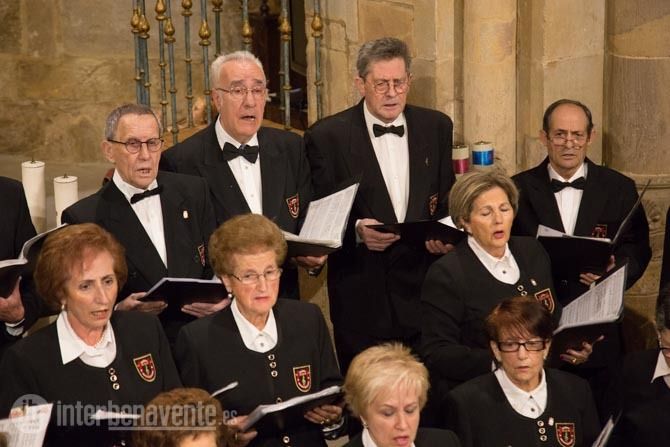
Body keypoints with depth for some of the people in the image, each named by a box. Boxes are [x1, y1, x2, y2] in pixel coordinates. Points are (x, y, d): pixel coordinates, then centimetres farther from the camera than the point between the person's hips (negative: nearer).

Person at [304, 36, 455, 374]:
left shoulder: (436, 127, 8)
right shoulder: (327, 137, -3)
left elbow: (448, 201, 13)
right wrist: (356, 230, -20)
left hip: (425, 288, 3)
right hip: (362, 298, -3)